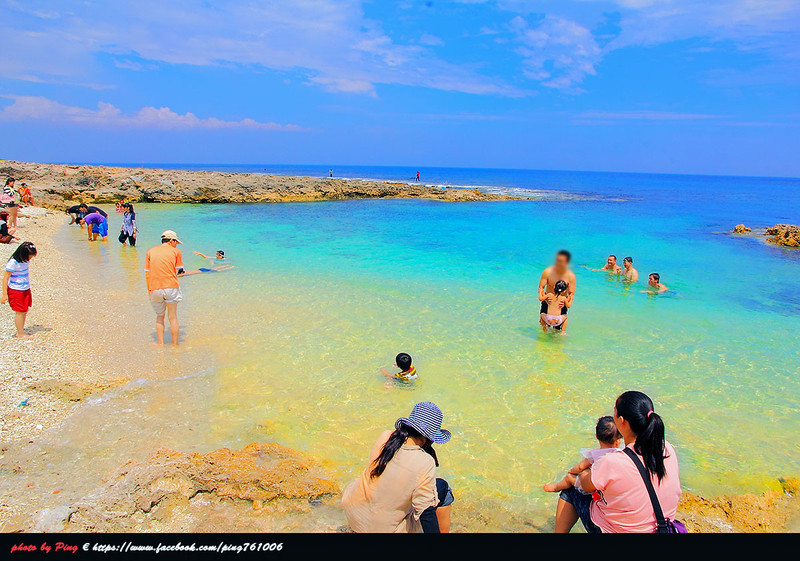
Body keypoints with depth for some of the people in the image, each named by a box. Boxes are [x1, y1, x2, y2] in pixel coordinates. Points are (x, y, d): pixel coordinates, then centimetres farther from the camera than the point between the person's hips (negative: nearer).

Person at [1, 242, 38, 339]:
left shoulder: (25, 260, 2)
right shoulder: (13, 263, -21)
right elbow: (5, 279, -19)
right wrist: (4, 295, -19)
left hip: (25, 289, 8)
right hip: (16, 291, -8)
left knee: (25, 310, 11)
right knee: (20, 312, 0)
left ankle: (20, 331, 23)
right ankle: (21, 334, 11)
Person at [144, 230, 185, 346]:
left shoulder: (150, 251, 13)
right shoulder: (176, 251, 7)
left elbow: (147, 274, 11)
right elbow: (178, 271, 9)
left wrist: (149, 292, 15)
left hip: (154, 288, 2)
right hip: (171, 287, -2)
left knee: (159, 316, 17)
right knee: (173, 317, 6)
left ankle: (160, 343, 14)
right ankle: (175, 345, 10)